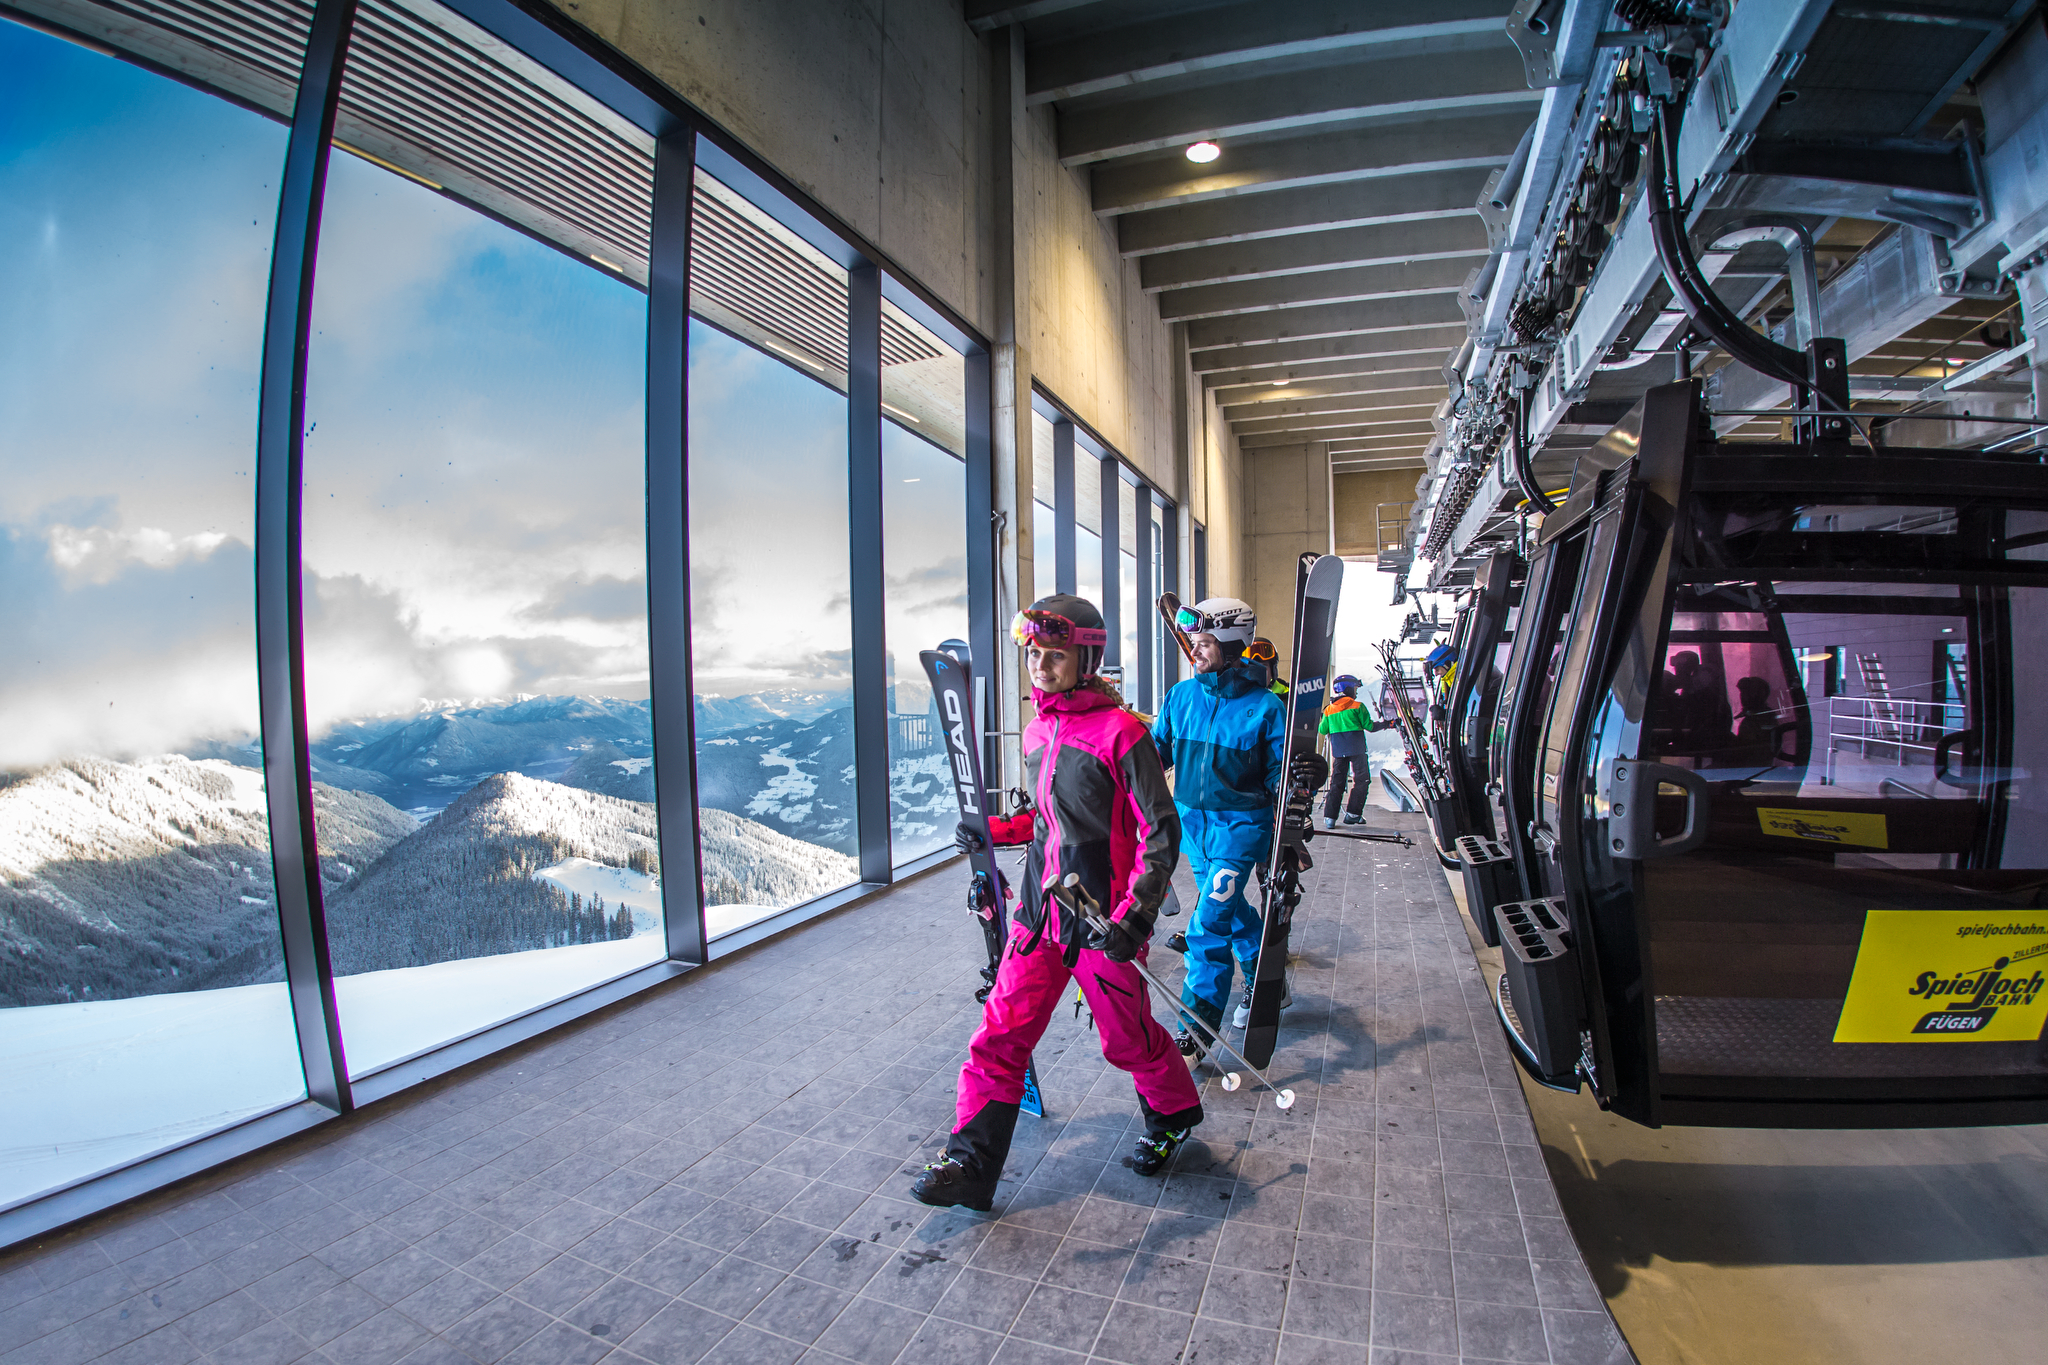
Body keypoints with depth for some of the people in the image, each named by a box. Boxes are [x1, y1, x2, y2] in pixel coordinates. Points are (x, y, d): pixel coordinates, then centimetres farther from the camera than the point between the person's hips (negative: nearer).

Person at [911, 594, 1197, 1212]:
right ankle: (971, 1165, 19)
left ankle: (1174, 1114, 43)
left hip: (1100, 920, -6)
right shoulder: (1037, 731, 7)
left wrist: (1134, 916, -22)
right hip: (1040, 908, 6)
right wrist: (994, 831, 7)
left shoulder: (1120, 732, -16)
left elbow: (1160, 831, -15)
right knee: (1001, 1033, 6)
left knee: (1126, 1038, 13)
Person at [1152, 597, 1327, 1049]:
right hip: (1192, 823, 6)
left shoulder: (1264, 706, -14)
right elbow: (1156, 752, 8)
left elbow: (1278, 776, -10)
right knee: (1230, 909, 22)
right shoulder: (1182, 695, -1)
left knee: (1208, 922, -10)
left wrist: (1308, 777, -30)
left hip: (1239, 827, -6)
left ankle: (1200, 1026, 6)